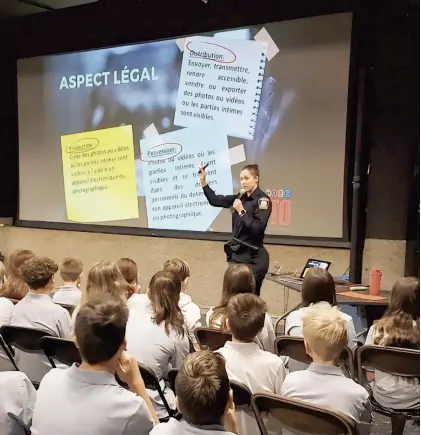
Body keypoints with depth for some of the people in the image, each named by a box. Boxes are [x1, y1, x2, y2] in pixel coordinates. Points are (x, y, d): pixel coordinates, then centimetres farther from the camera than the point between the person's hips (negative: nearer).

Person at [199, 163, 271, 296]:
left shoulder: (262, 200, -9)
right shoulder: (240, 198, 10)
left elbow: (257, 228, -18)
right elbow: (215, 200, 17)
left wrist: (241, 211, -16)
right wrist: (203, 180, 10)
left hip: (254, 257, -7)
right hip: (238, 254, 7)